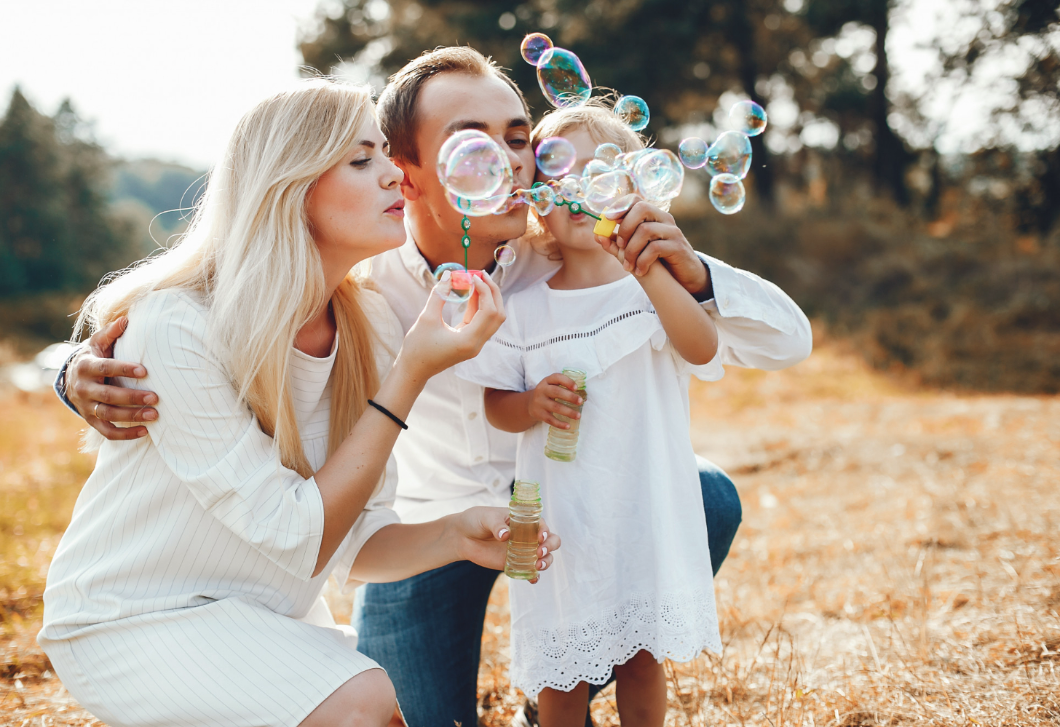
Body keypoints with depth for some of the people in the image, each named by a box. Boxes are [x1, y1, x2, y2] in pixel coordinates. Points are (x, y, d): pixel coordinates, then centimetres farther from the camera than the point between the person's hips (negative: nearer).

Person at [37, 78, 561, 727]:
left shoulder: (370, 326, -4)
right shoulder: (178, 327, -24)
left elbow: (352, 546, -1)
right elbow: (298, 540, -24)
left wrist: (453, 535, -22)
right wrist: (410, 376, -26)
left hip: (262, 621, 7)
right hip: (131, 619, -6)